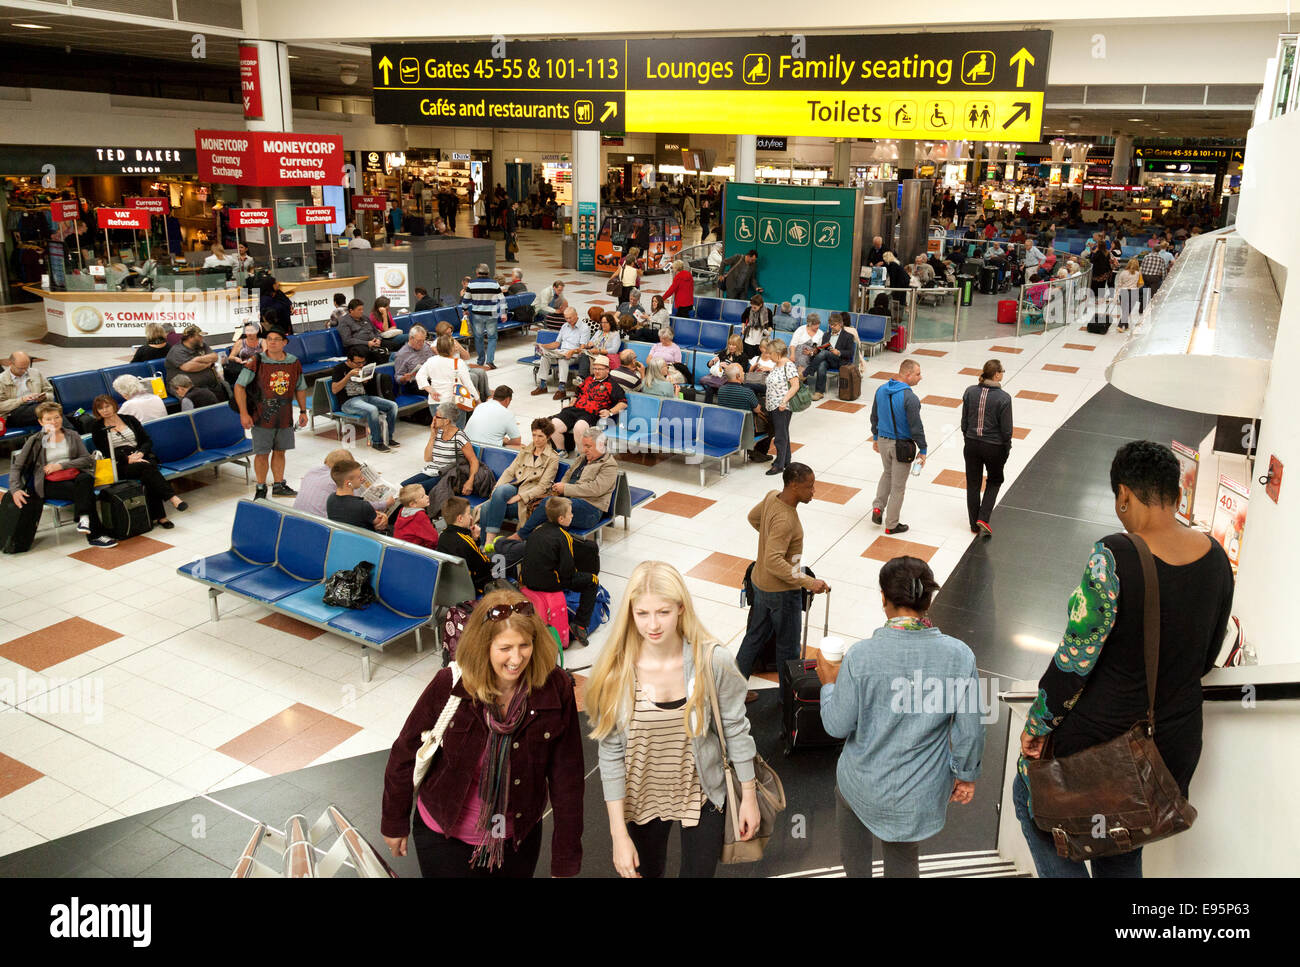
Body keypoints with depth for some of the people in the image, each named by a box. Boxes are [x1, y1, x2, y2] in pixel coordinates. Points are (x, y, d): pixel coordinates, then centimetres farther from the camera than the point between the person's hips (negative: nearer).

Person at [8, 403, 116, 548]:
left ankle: (83, 517, -46)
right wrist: (15, 489, -7)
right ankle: (95, 535, -39)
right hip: (50, 484, -2)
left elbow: (88, 460, 6)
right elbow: (16, 466, 10)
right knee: (85, 492, -33)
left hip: (75, 475, 2)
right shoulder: (35, 441, 12)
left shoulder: (73, 436, 17)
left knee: (85, 479, -38)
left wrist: (61, 465, -8)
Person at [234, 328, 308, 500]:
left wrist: (303, 411, 12)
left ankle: (279, 486, 27)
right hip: (262, 415, -3)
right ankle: (261, 488, 17)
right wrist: (243, 413, -13)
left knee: (280, 451, 14)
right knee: (262, 453, 2)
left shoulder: (294, 362, 3)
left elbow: (300, 388, 16)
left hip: (285, 416, 4)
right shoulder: (257, 362, -10)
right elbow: (239, 386, -8)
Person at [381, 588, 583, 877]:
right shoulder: (450, 685, -23)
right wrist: (394, 824, 3)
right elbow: (406, 753, -8)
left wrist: (565, 863, -9)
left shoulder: (555, 688, -21)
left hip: (518, 840, 2)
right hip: (445, 839, -1)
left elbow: (567, 778, -13)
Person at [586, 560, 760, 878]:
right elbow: (611, 753, -12)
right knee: (645, 871, 22)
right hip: (641, 798, 1)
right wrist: (619, 833, -11)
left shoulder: (713, 660, -21)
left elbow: (735, 730, -7)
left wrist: (749, 797, 1)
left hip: (702, 795, -1)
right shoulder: (616, 670, -19)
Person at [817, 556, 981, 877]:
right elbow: (970, 731, -9)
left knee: (846, 797, 34)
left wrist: (829, 684, 6)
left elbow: (837, 726, -13)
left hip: (864, 784, -1)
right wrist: (966, 774, 10)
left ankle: (855, 870, 42)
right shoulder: (959, 655, -18)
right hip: (920, 794, 1)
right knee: (903, 859, 27)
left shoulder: (860, 655, -23)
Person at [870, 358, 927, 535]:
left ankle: (878, 507, 18)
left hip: (883, 441, 6)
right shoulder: (910, 398, -24)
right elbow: (916, 427, -20)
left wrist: (876, 438, 21)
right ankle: (891, 525, 18)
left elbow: (874, 417, 9)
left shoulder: (881, 391, -2)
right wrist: (922, 450, -9)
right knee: (898, 485, 8)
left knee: (887, 473, 31)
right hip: (902, 446, -6)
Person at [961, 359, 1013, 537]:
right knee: (994, 481, 21)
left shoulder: (970, 392, -7)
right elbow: (1006, 429, -12)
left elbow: (964, 422, 1)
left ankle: (974, 525, 24)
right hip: (994, 447, -3)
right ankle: (983, 518, 7)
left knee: (972, 484, 16)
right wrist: (1007, 449, 3)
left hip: (971, 444, 3)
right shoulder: (1003, 397, -18)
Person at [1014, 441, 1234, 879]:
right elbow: (1207, 658, 8)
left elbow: (1075, 658, -22)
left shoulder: (1113, 556, -26)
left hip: (1100, 730, -6)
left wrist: (1036, 726, -9)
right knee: (1122, 855, 26)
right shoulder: (1215, 557, -5)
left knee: (1031, 797, 22)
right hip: (1175, 740, 6)